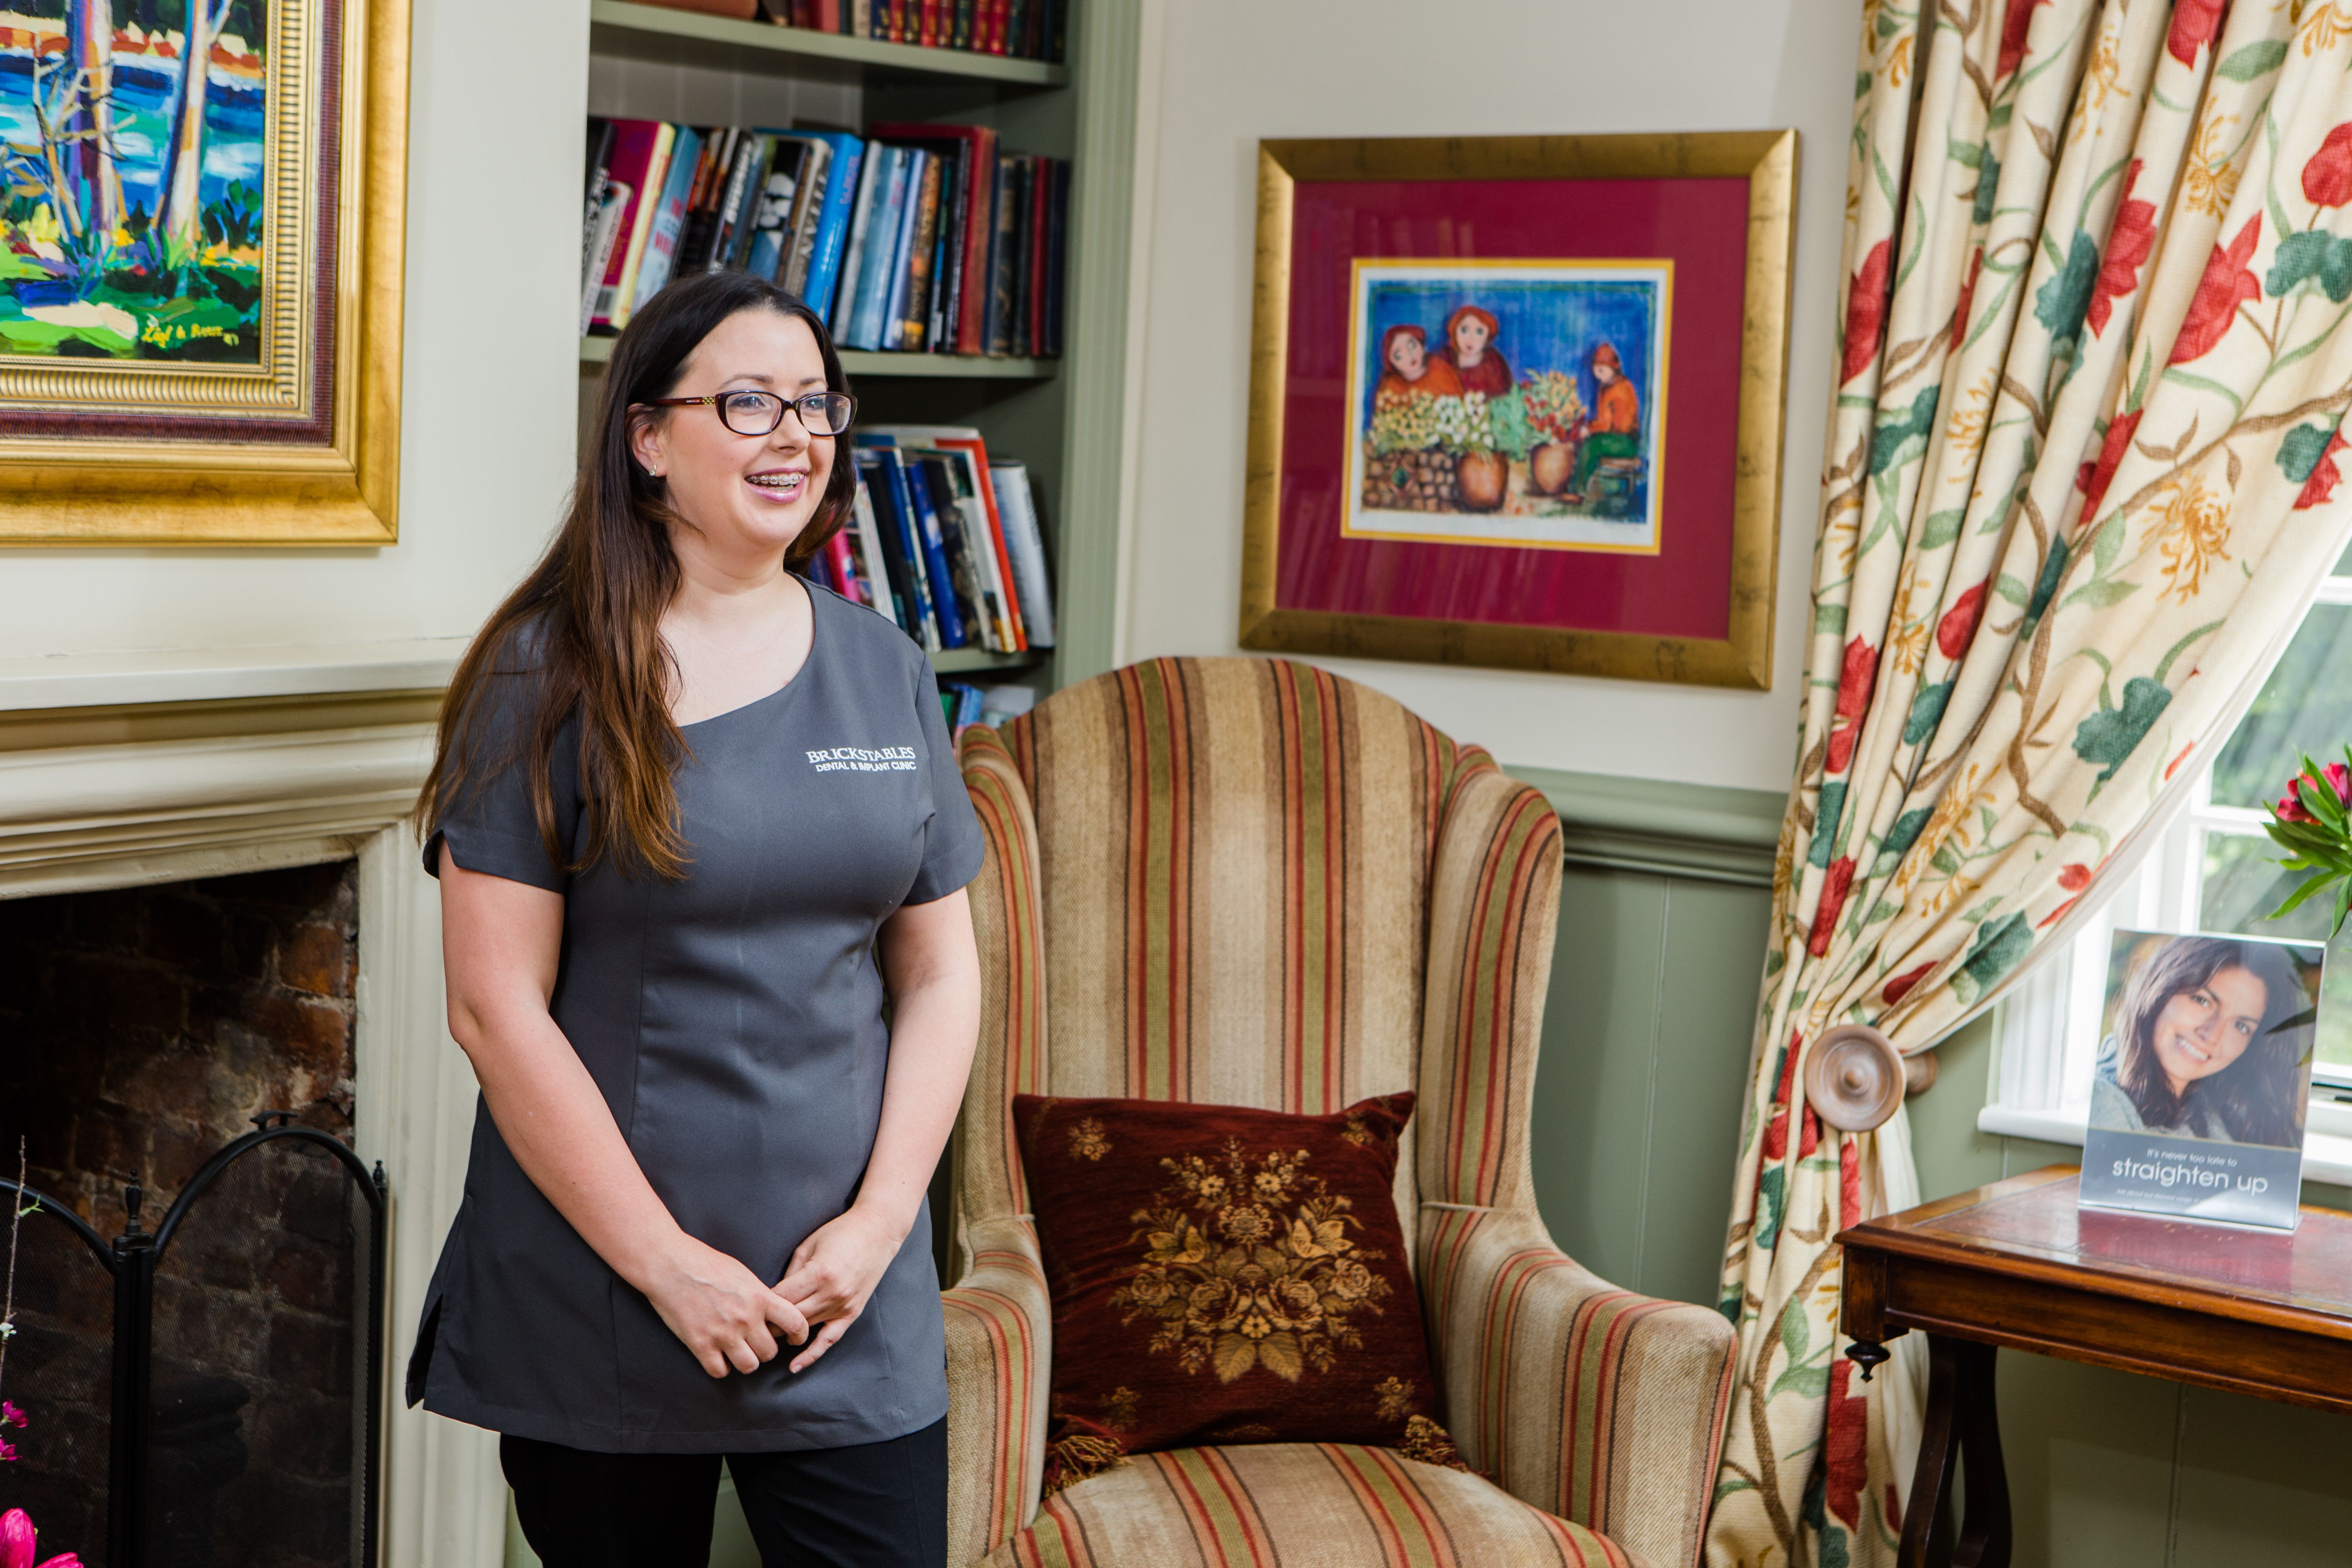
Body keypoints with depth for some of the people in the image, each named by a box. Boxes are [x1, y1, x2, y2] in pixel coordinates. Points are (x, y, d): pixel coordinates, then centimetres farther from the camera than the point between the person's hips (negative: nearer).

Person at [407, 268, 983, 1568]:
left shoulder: (886, 674, 6)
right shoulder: (549, 677, -7)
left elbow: (940, 974, 8)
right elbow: (495, 1008, -11)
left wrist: (880, 1219, -4)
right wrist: (665, 1262, -13)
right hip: (596, 1306, -3)